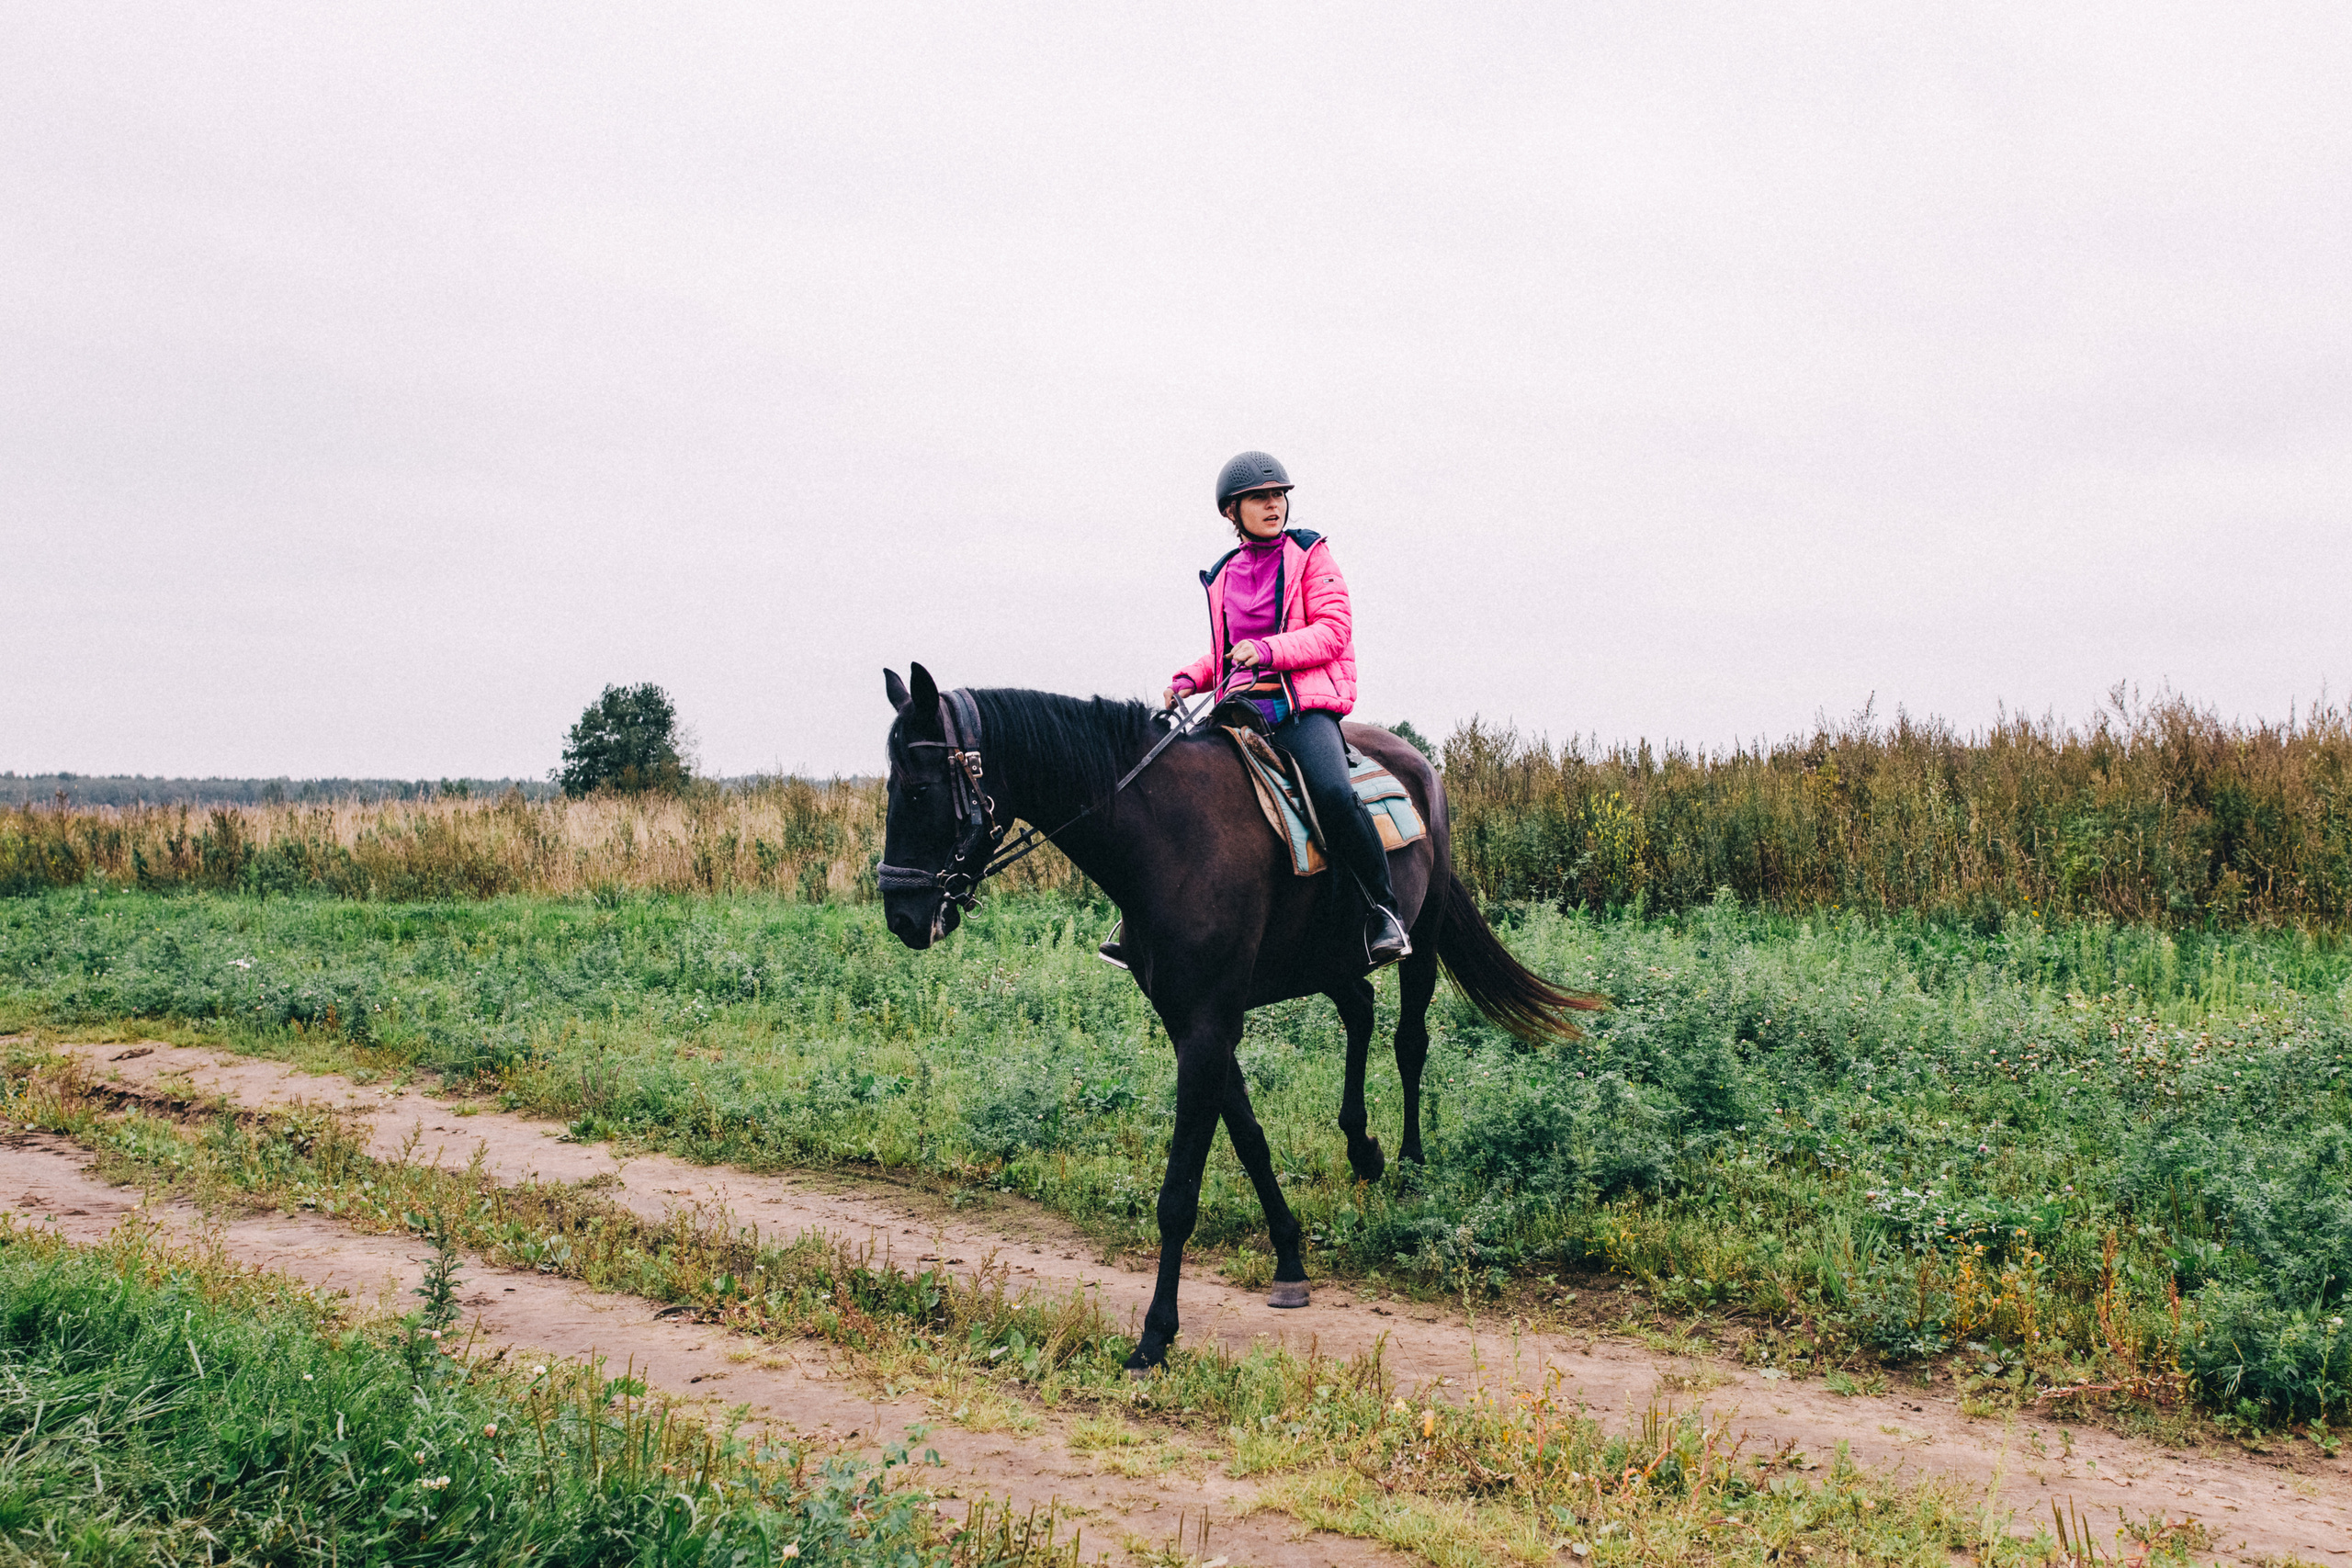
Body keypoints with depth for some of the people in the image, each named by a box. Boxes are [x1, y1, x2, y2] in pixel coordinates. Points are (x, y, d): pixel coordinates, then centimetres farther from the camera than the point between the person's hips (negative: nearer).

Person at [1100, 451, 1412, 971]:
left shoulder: (1309, 556, 4)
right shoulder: (1223, 576, 18)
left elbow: (1333, 630, -6)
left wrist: (1268, 650, -20)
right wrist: (1191, 677, 9)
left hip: (1303, 703, -5)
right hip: (1240, 705, 5)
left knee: (1333, 793, -31)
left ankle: (1383, 912, -18)